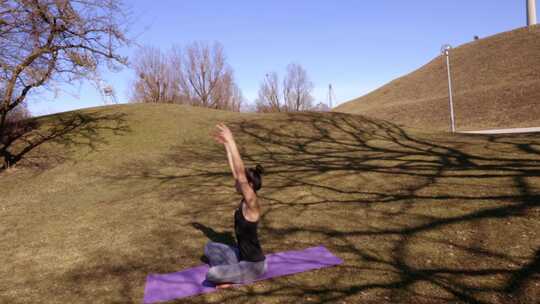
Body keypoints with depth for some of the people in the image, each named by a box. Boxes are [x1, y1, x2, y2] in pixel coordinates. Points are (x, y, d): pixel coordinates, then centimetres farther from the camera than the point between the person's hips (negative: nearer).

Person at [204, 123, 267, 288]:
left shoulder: (252, 204, -26)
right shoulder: (246, 200, -3)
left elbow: (241, 173, -36)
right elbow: (235, 171, -1)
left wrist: (231, 142, -36)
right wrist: (226, 145, 0)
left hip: (254, 265, -9)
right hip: (242, 255, 9)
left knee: (211, 275, -24)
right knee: (209, 248, 17)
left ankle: (237, 278, -1)